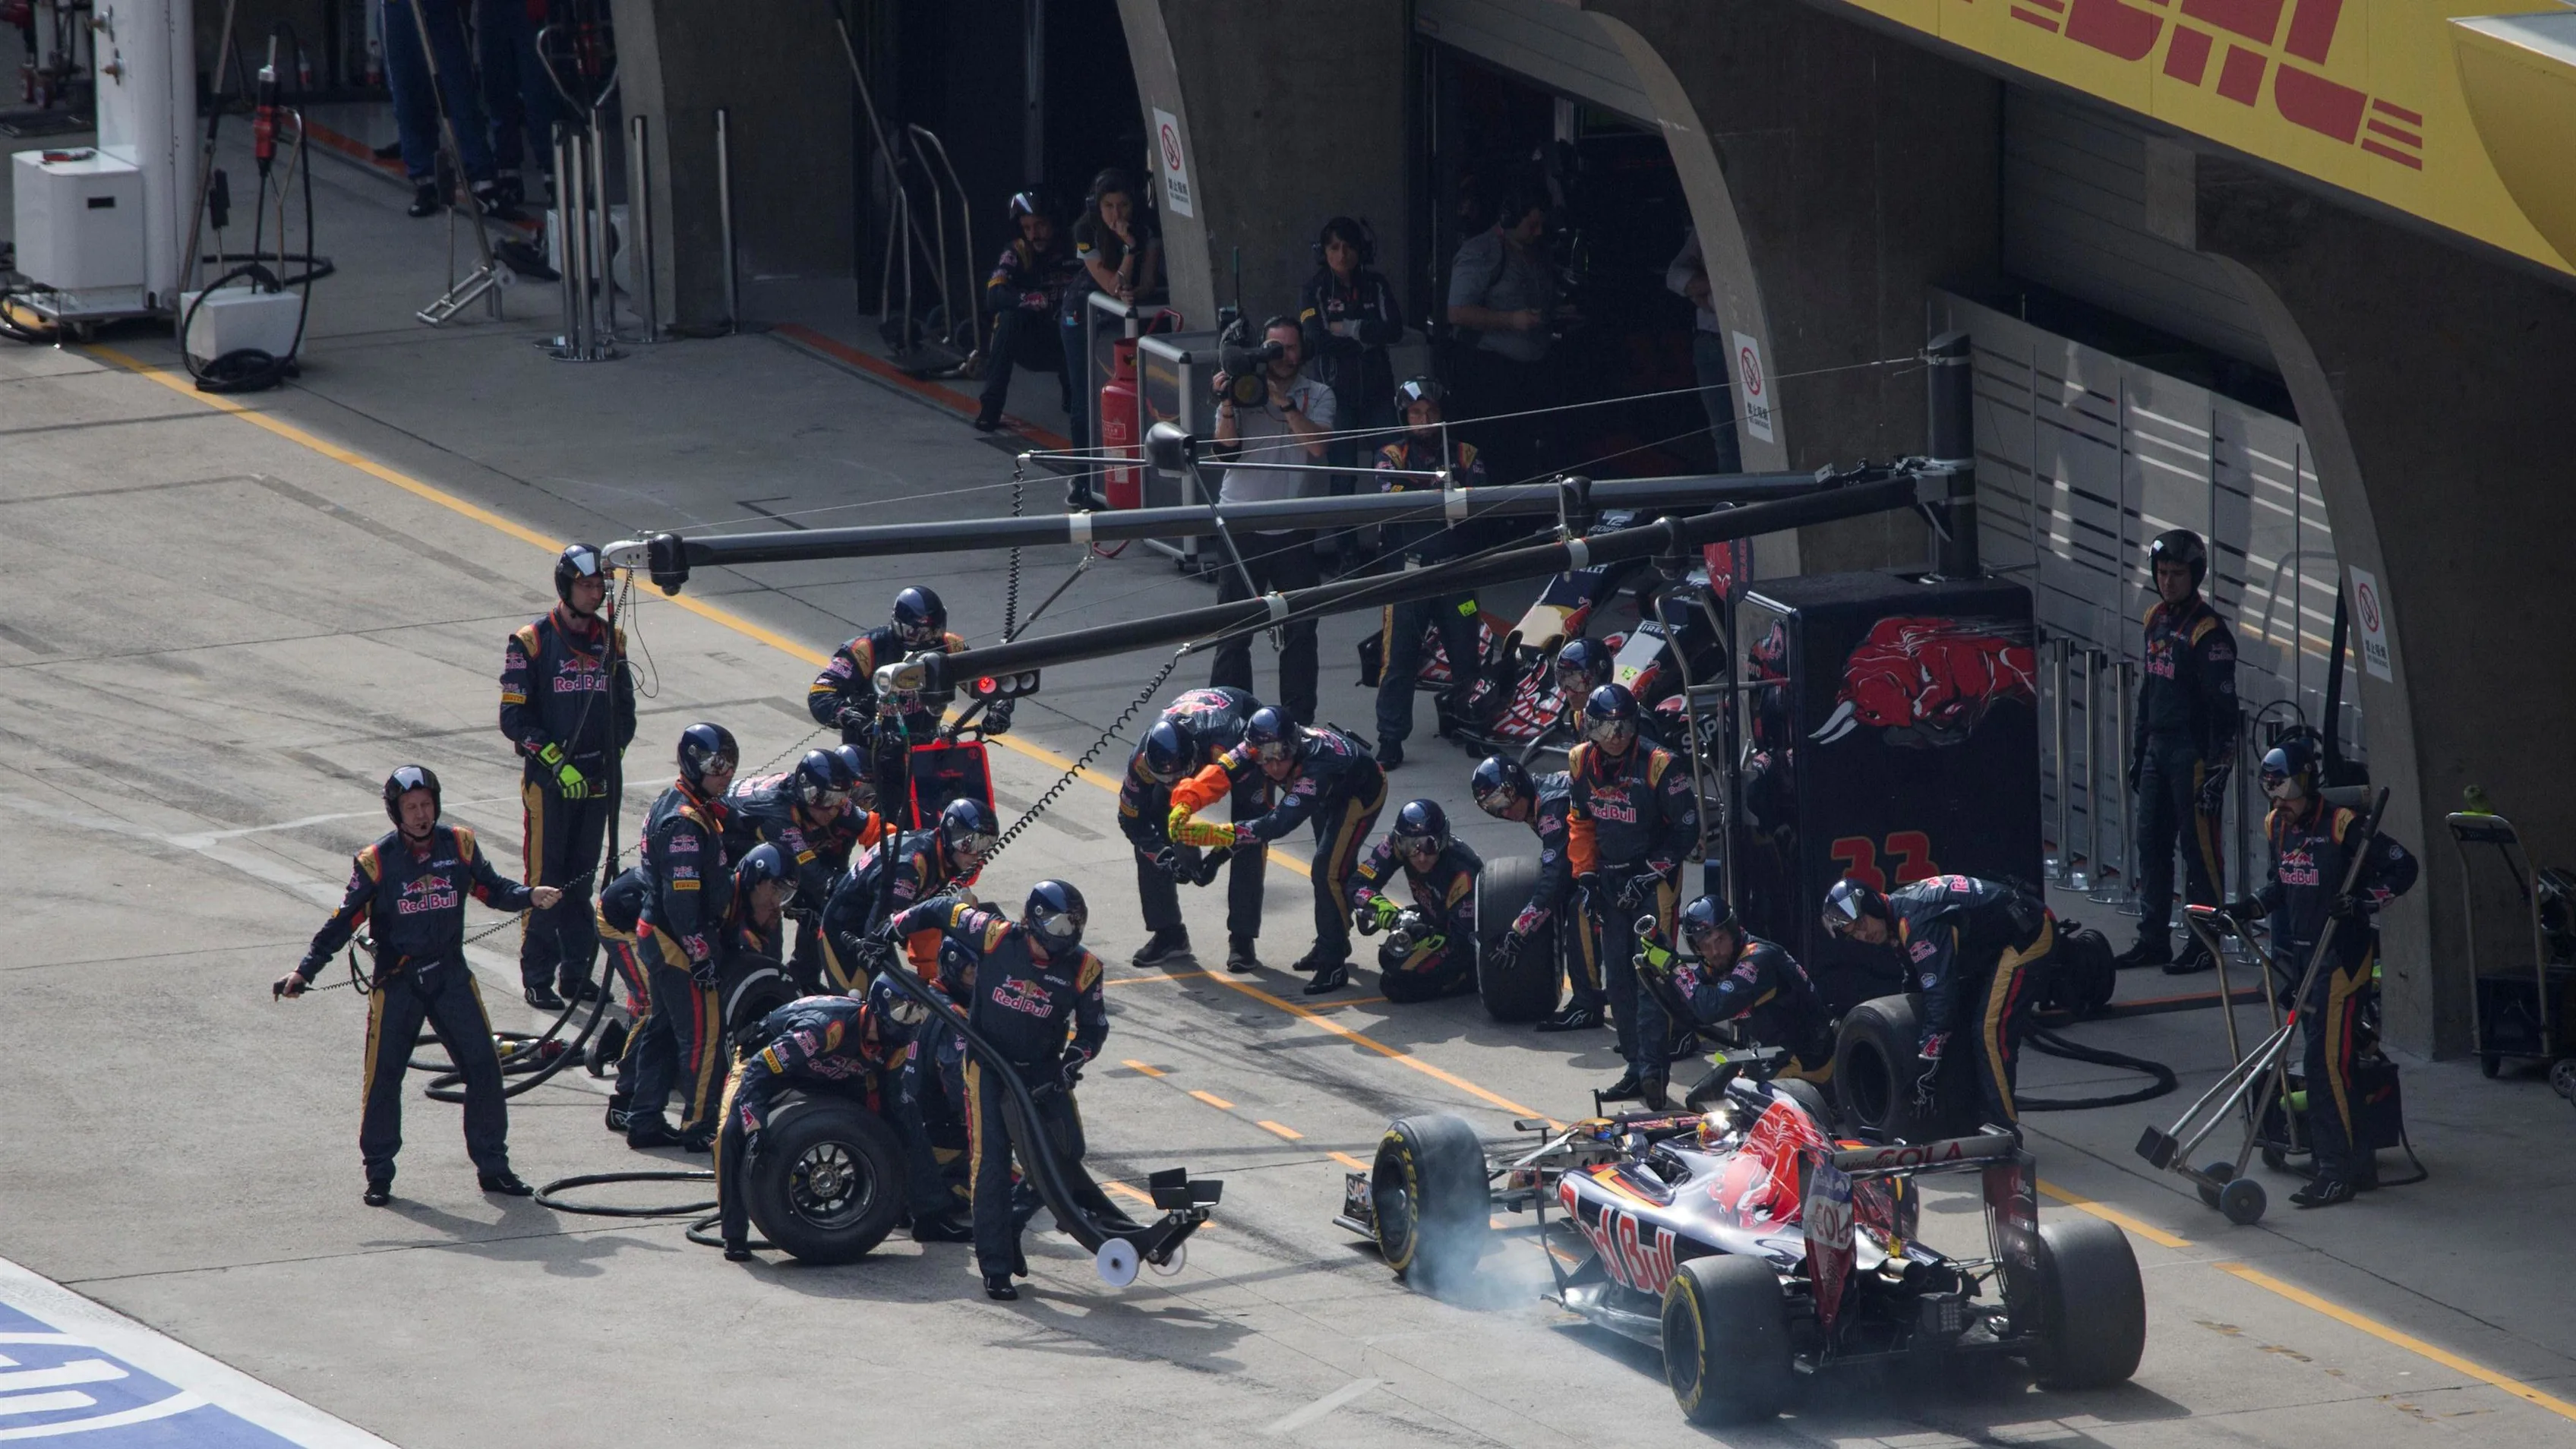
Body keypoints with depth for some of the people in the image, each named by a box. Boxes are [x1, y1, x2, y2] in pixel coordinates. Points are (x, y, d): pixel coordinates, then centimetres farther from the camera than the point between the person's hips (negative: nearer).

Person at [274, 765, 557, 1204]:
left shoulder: (459, 846, -1)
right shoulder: (377, 861, -8)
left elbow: (492, 890, 7)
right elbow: (344, 921, -6)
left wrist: (530, 896, -12)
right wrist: (304, 971, -11)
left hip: (451, 976, 2)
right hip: (396, 982, -2)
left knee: (483, 1068, 0)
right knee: (384, 1076, -3)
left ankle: (492, 1167, 12)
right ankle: (379, 1174, 10)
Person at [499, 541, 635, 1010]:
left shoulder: (611, 640, 8)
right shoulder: (531, 643, -8)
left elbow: (624, 707, 16)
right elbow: (514, 717, -10)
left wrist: (614, 758, 2)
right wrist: (557, 762, -17)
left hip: (596, 780, 4)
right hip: (548, 780, -4)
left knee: (583, 879, 11)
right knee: (545, 880, -2)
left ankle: (577, 972, 18)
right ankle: (538, 978, 4)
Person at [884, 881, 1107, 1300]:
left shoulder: (1082, 968, -10)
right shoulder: (993, 935, -16)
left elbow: (1093, 1027, 1)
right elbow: (943, 910, 0)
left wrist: (1072, 1062, -15)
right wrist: (895, 928, 9)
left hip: (1042, 1070, 3)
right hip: (989, 1062, -3)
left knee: (1067, 1152, -7)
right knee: (991, 1160, -12)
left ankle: (1012, 1224, 18)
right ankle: (995, 1266, -8)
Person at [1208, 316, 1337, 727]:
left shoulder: (1317, 396, 5)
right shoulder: (1243, 390, 3)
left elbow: (1317, 445, -12)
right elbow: (1227, 447, -8)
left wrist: (1285, 403, -17)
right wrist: (1227, 404, -20)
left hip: (1294, 531, 1)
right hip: (1242, 527, -1)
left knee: (1300, 631, 4)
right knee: (1233, 632, 0)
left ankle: (1299, 720, 13)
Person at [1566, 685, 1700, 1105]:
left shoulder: (1659, 766, -16)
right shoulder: (1581, 763, 1)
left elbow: (1686, 830, -11)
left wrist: (1648, 876, -14)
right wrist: (1586, 876, 5)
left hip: (1654, 879, -6)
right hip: (1609, 878, 6)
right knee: (1617, 978, 8)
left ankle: (1652, 1069, -18)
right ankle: (1637, 1068, 15)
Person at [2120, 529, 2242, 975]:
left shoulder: (2209, 633, -13)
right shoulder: (2157, 621, 13)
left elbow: (2223, 708, -15)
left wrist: (2217, 771, -18)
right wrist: (2137, 751, 21)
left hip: (2193, 754, -9)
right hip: (2158, 749, 9)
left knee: (2199, 848, -6)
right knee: (2151, 843, 11)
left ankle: (2205, 943, -1)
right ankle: (2153, 938, 18)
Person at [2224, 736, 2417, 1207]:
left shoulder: (2340, 826, -16)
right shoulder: (2277, 827, 8)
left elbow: (2402, 867, -14)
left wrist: (2364, 901, -24)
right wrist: (2247, 908, 8)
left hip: (2342, 956, -8)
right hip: (2303, 957, 8)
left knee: (2327, 1062, -11)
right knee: (2328, 1065, 12)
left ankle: (2336, 1173, -7)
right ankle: (2359, 1165, 22)